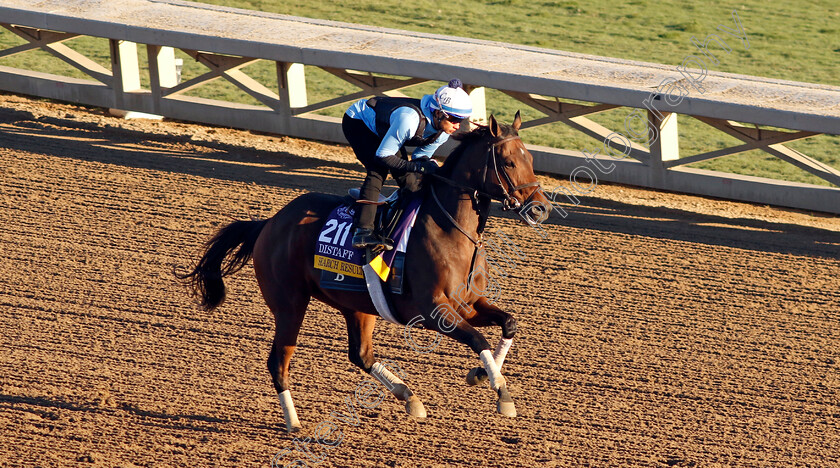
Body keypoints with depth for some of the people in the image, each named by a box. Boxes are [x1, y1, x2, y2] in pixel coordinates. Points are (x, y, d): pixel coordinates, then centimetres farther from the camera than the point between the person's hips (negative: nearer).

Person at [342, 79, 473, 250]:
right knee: (378, 170, -27)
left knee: (408, 179, -2)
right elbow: (382, 156, -34)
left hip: (383, 130, 8)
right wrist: (418, 166, -38)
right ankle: (362, 232, -33)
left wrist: (428, 164, -25)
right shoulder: (409, 119, -42)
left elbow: (421, 155, -2)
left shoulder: (444, 131, -17)